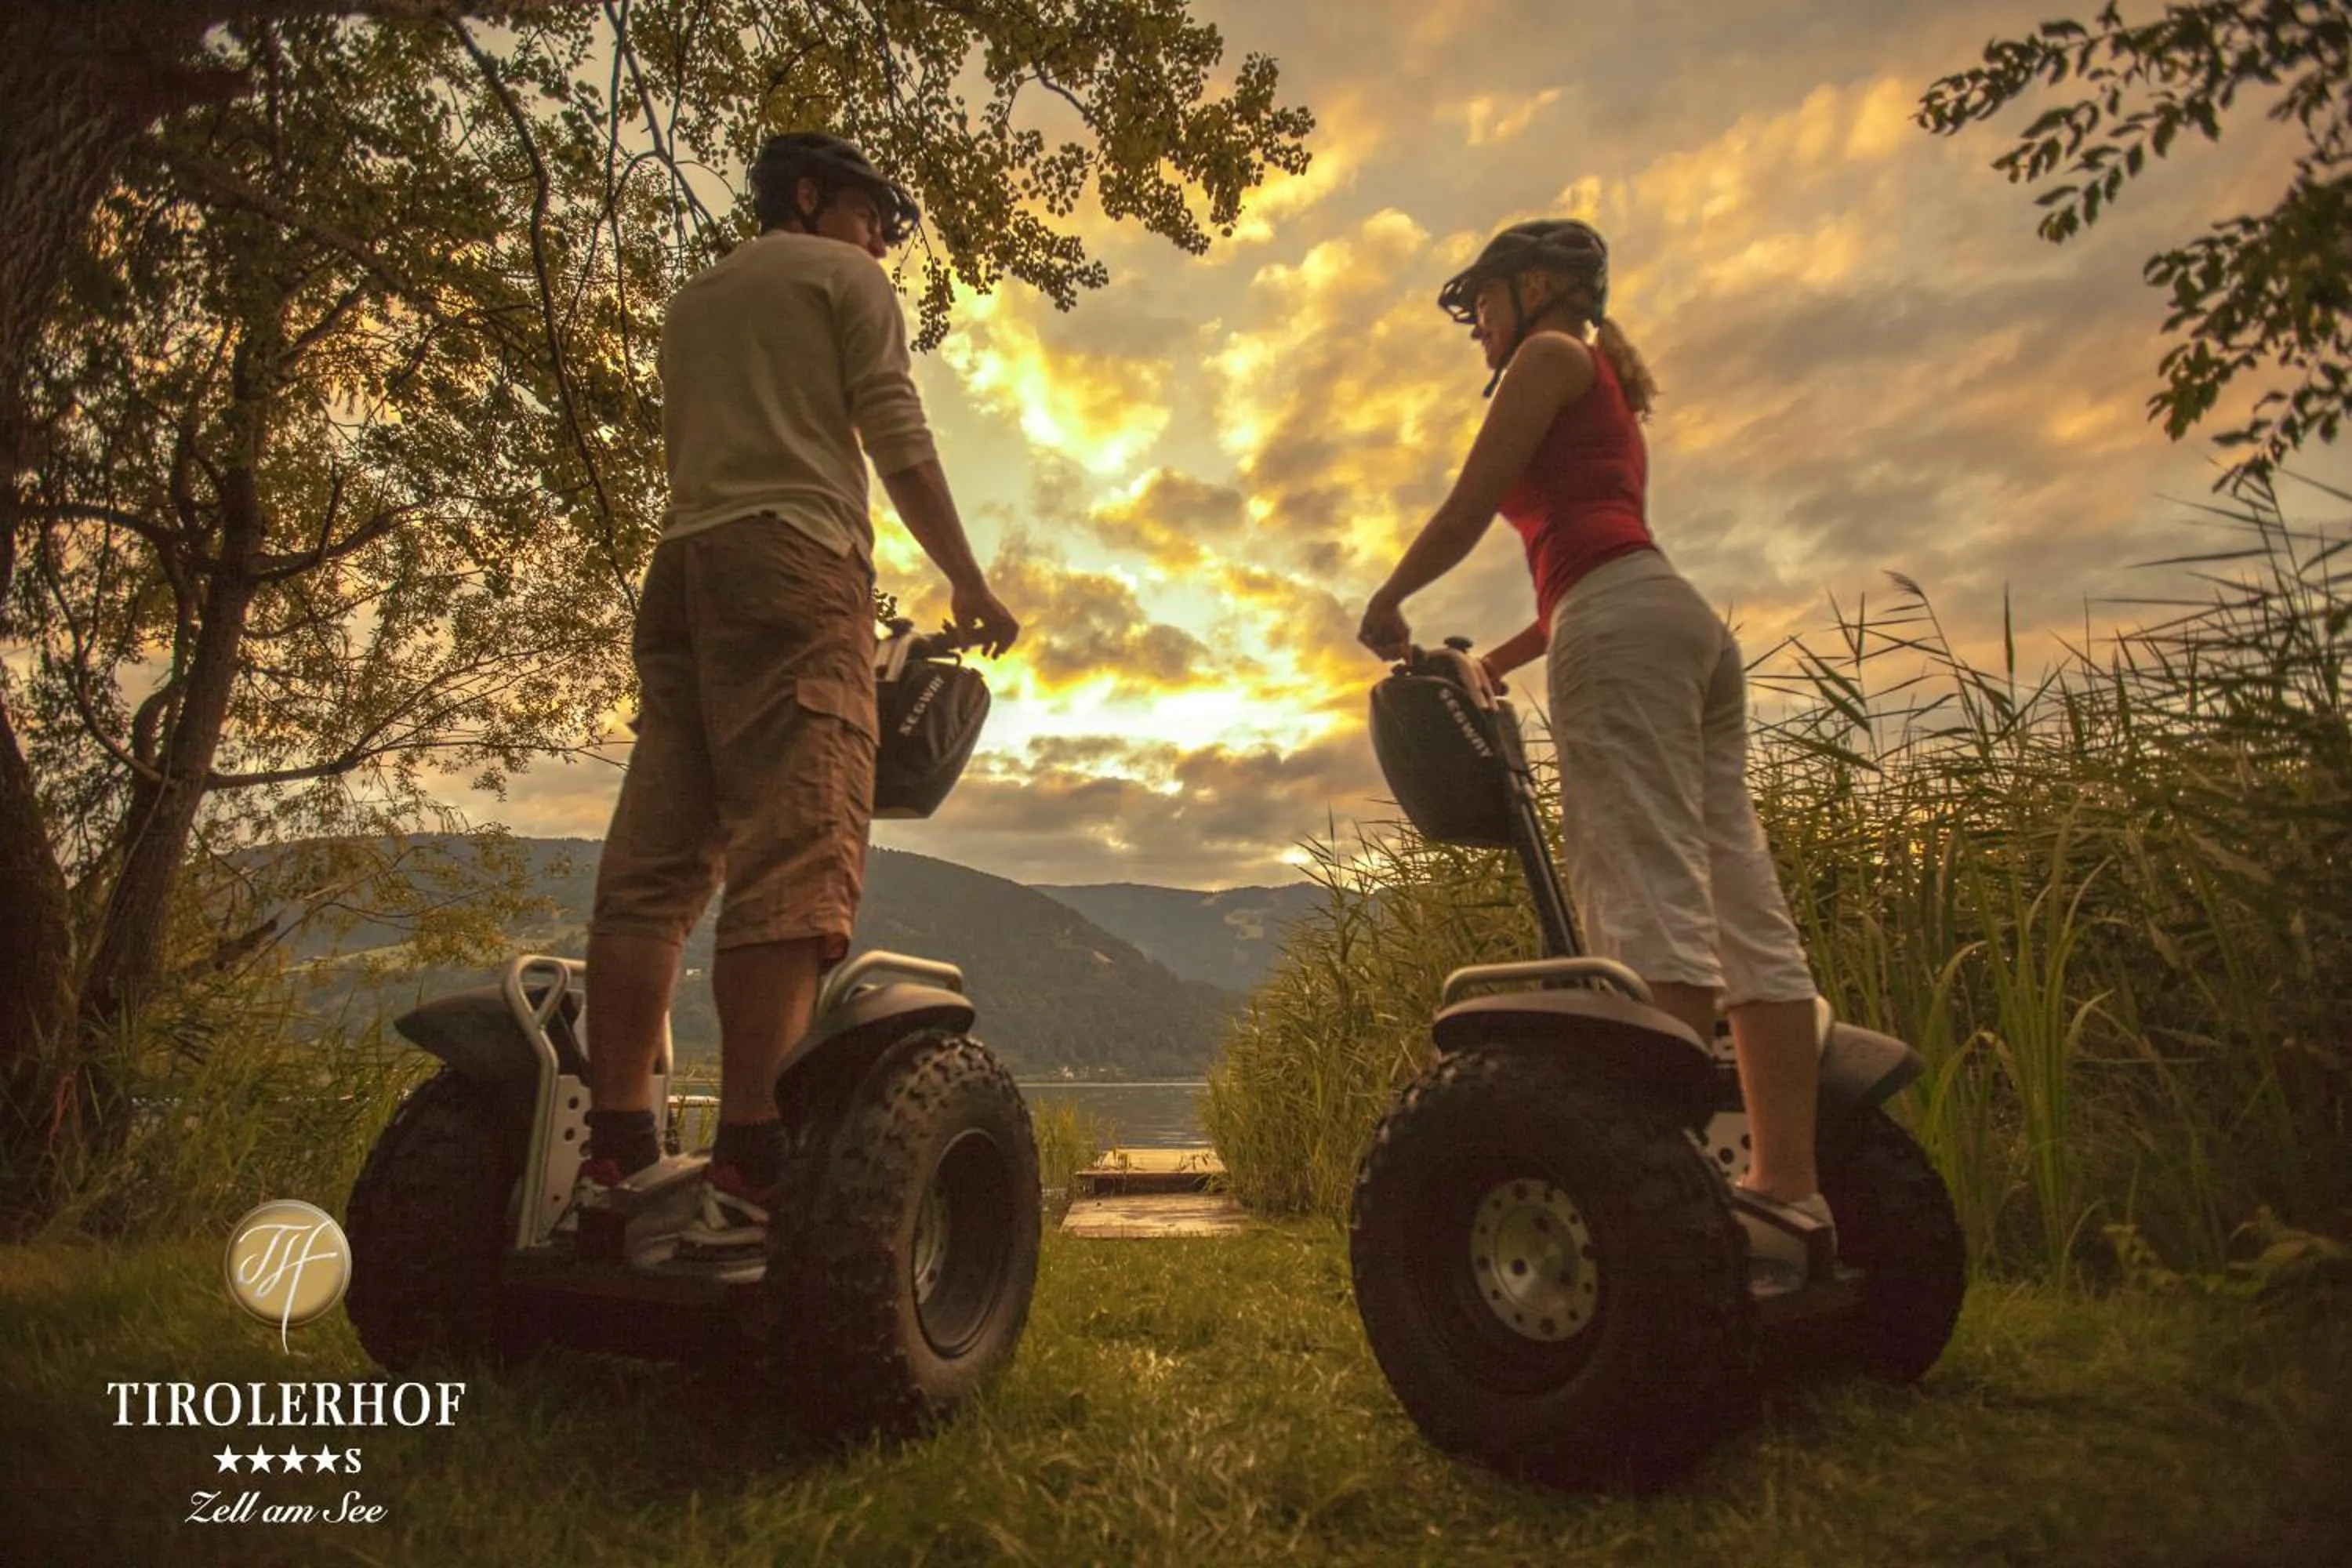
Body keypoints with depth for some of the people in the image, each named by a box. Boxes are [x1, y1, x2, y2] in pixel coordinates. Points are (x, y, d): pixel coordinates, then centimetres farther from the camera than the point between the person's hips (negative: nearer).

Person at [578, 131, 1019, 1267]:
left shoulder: (690, 302, 31)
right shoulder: (843, 278, 12)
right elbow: (897, 440, 0)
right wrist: (965, 579, -1)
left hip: (681, 566, 8)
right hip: (794, 558, -7)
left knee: (651, 864, -1)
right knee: (793, 865, -17)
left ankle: (613, 1153, -6)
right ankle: (744, 1179, -24)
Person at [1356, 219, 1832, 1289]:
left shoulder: (1549, 357, 10)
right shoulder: (1610, 391, 35)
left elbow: (1463, 514, 1)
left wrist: (1387, 604, 15)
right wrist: (1505, 656, 36)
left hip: (1621, 626, -9)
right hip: (1688, 624, 9)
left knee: (1650, 900, -19)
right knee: (1741, 906, -1)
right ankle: (1787, 1192, -2)